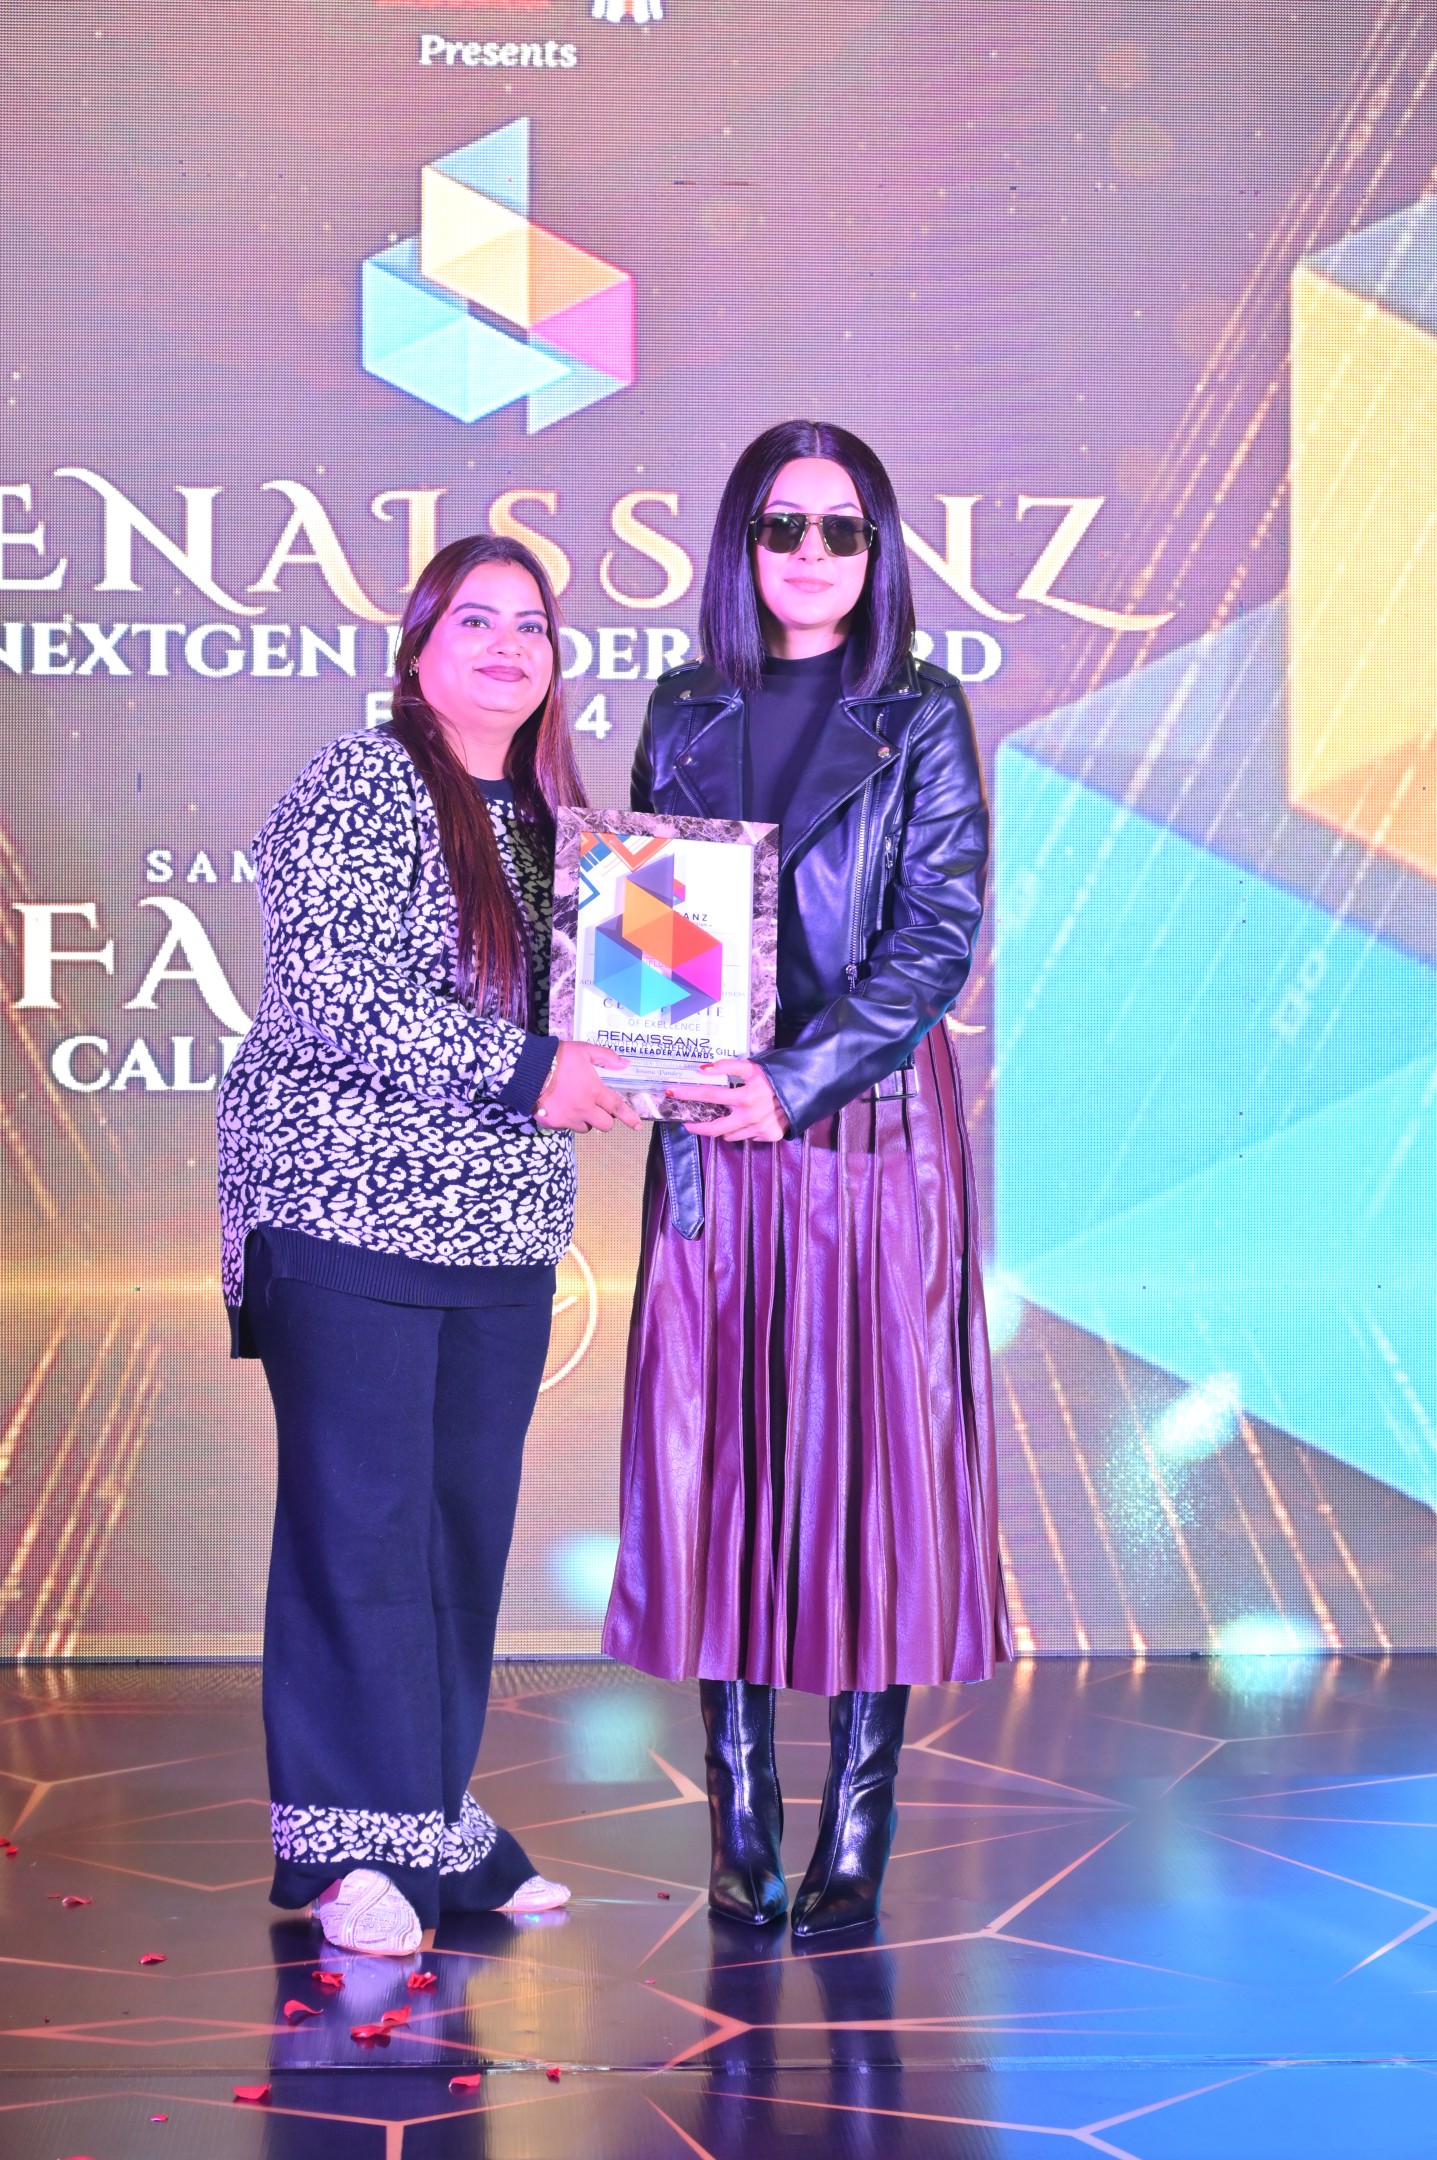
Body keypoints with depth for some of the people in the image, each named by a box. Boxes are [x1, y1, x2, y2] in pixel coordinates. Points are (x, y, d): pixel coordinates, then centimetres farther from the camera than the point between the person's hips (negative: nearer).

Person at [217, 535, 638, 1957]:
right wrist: (518, 1068, -20)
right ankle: (353, 1842, 2)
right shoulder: (356, 790, -5)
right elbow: (324, 992, -17)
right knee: (361, 1519, -6)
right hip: (351, 1208, -7)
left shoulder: (551, 817, 17)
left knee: (466, 1519, 8)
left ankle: (437, 1821, 17)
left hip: (503, 1228, 7)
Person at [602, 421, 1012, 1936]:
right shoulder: (684, 715, 12)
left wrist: (802, 1080, -15)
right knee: (717, 1450, 1)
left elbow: (940, 932, -5)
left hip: (875, 1127, -3)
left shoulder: (922, 719, 3)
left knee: (872, 1452, -2)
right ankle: (740, 1826, 9)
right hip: (714, 1132, 3)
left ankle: (856, 1832, 4)